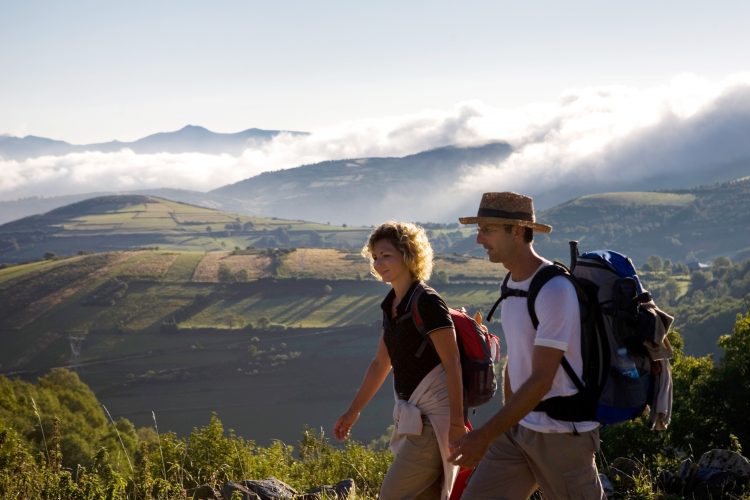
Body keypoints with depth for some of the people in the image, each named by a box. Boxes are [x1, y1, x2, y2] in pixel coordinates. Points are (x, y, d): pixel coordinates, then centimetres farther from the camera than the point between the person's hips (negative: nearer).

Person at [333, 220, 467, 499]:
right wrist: (352, 413, 23)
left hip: (433, 418, -9)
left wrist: (457, 424, -23)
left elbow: (452, 364, -18)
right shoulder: (391, 305, 11)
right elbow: (380, 364, 20)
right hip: (414, 416, 9)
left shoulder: (427, 304, -15)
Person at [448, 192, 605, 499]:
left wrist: (486, 434, -27)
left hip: (563, 432, -8)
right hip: (519, 426, 8)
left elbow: (541, 379, -24)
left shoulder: (554, 290, -20)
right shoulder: (512, 284, 8)